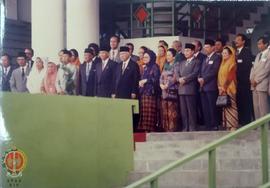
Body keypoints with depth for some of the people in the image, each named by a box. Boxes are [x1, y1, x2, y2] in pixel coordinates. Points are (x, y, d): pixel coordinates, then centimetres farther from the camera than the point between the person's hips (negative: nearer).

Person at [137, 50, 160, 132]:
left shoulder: (155, 67, -1)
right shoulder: (145, 68, 21)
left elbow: (156, 79, -9)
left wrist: (146, 80, -8)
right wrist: (141, 82, 3)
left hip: (151, 92, -7)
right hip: (143, 92, 7)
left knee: (150, 112, -11)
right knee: (144, 112, 0)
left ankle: (151, 129, -10)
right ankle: (145, 129, 1)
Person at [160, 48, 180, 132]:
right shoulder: (166, 65, 20)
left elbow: (175, 77, -12)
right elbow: (162, 76, 17)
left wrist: (167, 85, -12)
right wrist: (161, 84, -1)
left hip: (172, 91, -7)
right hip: (164, 91, 7)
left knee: (172, 112, -9)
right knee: (164, 112, 5)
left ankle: (173, 129, -7)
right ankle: (165, 129, 8)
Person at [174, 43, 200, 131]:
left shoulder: (196, 62, 4)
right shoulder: (182, 63, 24)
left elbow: (195, 73, -9)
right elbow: (176, 72, 13)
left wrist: (185, 79, -14)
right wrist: (179, 79, -7)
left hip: (190, 89, -6)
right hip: (181, 89, 6)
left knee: (191, 110, -7)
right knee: (183, 111, 5)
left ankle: (192, 128, -6)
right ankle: (185, 128, 7)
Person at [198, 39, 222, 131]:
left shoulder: (217, 57, -2)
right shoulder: (205, 59, 24)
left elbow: (214, 71, -12)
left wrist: (204, 79, -14)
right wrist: (199, 78, 1)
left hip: (211, 86, -8)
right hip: (203, 87, 8)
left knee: (212, 108, -7)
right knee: (205, 109, 5)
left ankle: (214, 126, -4)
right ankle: (208, 126, 8)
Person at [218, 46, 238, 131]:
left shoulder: (232, 63, -7)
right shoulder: (223, 63, 18)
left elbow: (230, 76, -13)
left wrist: (224, 87, -15)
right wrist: (219, 86, 3)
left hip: (229, 88, -8)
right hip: (223, 89, 8)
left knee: (231, 106, -9)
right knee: (225, 107, 5)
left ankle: (233, 126, -10)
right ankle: (227, 125, 7)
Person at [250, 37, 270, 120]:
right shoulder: (258, 55, 21)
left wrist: (256, 80, -11)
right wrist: (252, 79, 3)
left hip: (263, 84, -8)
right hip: (255, 85, 8)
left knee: (263, 108, -10)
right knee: (256, 107, 6)